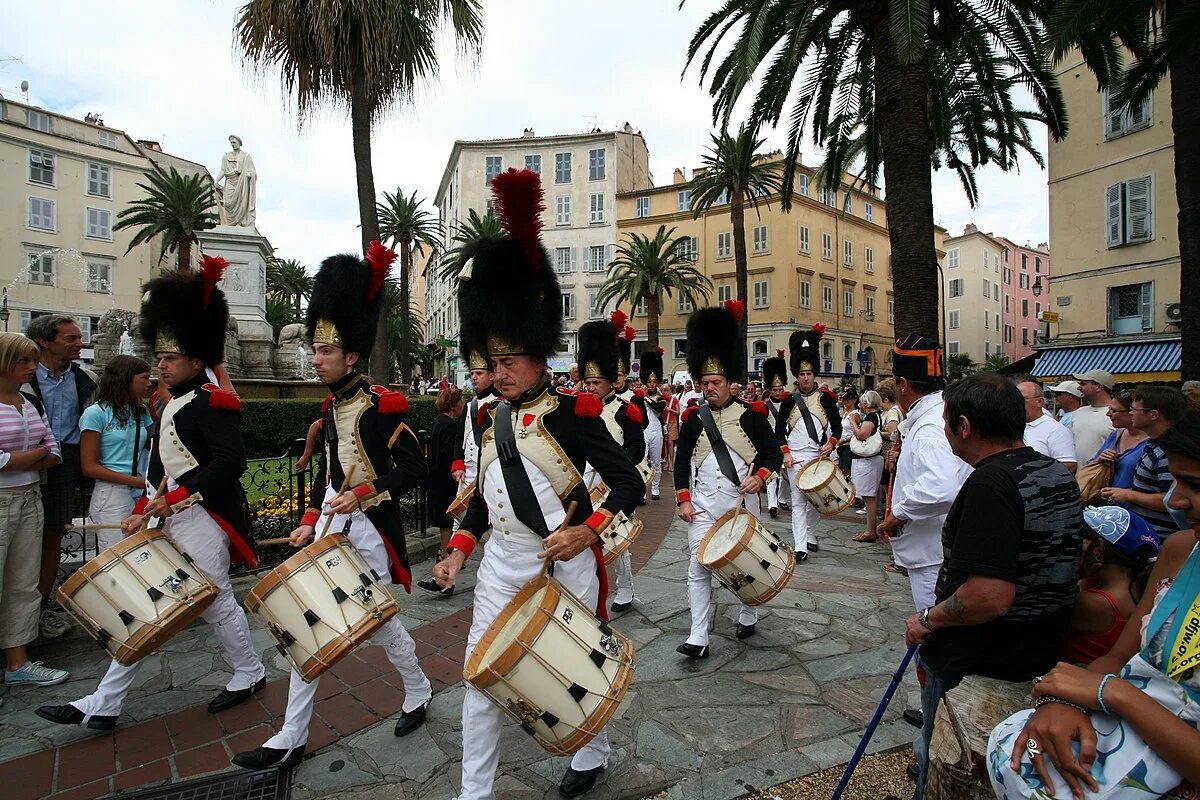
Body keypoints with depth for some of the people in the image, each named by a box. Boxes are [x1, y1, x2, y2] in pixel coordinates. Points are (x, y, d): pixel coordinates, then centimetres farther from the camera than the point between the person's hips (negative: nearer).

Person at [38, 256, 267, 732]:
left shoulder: (214, 403, -15)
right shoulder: (172, 405, 14)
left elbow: (231, 462, -25)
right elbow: (162, 468, 18)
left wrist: (175, 497, -24)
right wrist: (144, 511, 8)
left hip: (201, 520, -9)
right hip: (169, 520, 9)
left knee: (216, 602, 4)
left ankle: (250, 674, 26)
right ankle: (103, 705, 21)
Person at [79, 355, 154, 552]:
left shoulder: (141, 412, 14)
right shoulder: (95, 413, -4)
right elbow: (90, 467, -8)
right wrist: (138, 481, -14)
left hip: (142, 495, 5)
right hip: (112, 495, -5)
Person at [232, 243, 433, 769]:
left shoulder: (382, 405, -15)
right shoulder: (332, 405, 9)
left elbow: (414, 468, -17)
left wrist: (363, 493, -25)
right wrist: (309, 520, 9)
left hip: (368, 528, -7)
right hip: (330, 526, 8)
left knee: (380, 622, 8)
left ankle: (418, 692, 36)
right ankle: (291, 739, 21)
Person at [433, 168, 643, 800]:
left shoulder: (572, 413, -16)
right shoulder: (496, 416, 4)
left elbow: (629, 483, -15)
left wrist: (587, 531, -29)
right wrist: (461, 545, 4)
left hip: (564, 565, -5)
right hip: (502, 563, 6)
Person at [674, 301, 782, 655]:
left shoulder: (751, 414, -5)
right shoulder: (693, 419, 0)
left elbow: (774, 452, -4)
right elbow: (682, 462, 4)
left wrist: (759, 477, -22)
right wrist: (683, 501, -4)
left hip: (742, 503, -1)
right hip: (703, 506, 1)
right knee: (698, 568, -4)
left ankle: (748, 617, 40)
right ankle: (698, 639, 1)